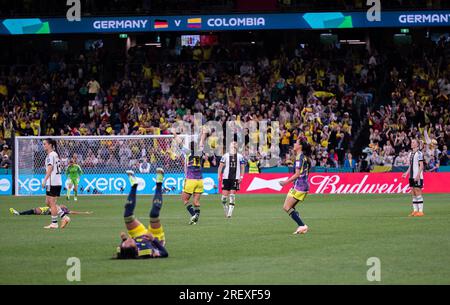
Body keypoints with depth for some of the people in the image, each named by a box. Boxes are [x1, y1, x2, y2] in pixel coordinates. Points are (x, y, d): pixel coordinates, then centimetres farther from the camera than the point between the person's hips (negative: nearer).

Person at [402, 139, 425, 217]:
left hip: (418, 177, -8)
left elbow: (421, 166, -14)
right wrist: (407, 173, 11)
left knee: (418, 193, -7)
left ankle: (420, 211, -5)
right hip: (412, 177, 8)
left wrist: (418, 175, -21)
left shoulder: (419, 153, -10)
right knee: (413, 194, 9)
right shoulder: (411, 153, 15)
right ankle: (415, 210, 13)